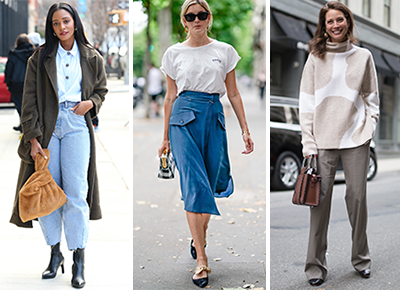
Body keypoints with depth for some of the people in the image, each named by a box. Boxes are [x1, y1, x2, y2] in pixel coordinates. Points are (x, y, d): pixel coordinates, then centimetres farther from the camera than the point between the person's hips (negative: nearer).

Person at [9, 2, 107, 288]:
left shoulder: (91, 58, 7)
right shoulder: (40, 57, 4)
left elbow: (101, 89, 21)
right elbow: (30, 100, 1)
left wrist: (91, 103, -3)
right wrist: (33, 137, -7)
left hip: (77, 127, -1)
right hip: (46, 128, 1)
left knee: (76, 192, -7)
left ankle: (79, 262, 1)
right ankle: (55, 254, 17)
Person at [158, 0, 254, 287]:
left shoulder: (224, 51, 10)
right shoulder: (174, 53, 8)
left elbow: (233, 94, 11)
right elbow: (170, 97, 11)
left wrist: (246, 130, 6)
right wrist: (166, 137, 12)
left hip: (215, 117, 2)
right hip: (185, 116, -2)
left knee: (211, 185, 5)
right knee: (195, 185, -11)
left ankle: (199, 236, 32)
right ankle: (201, 259, -10)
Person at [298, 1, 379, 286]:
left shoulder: (363, 56, 8)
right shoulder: (316, 57, 4)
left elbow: (372, 97, 15)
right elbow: (307, 102, 2)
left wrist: (370, 125, 0)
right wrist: (308, 143, -5)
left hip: (356, 138, 1)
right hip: (323, 139, -1)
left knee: (358, 197, 5)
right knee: (320, 199, -2)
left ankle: (361, 258, 21)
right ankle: (316, 264, 6)